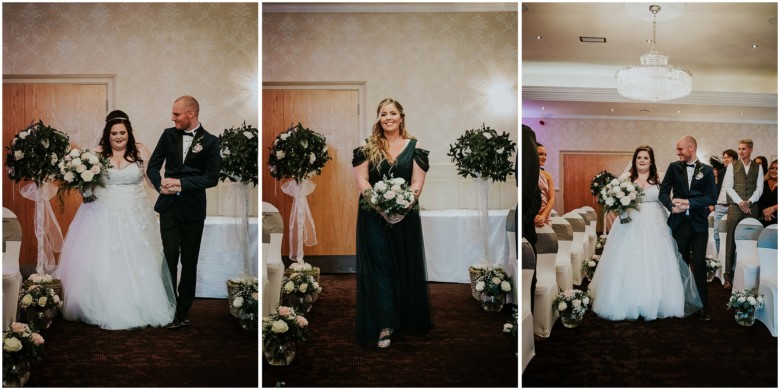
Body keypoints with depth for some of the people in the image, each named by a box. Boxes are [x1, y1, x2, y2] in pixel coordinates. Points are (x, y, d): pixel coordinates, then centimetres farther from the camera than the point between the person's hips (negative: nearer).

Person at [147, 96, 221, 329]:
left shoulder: (210, 142, -3)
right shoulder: (168, 135, 6)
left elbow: (212, 177, -8)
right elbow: (153, 165, 8)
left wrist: (181, 183, -16)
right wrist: (160, 184, -11)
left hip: (193, 209, -1)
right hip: (169, 206, 2)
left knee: (189, 260, 6)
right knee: (170, 256, -3)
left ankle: (184, 310, 17)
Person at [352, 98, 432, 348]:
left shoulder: (414, 147, 3)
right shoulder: (367, 147, 3)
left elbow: (418, 182, -3)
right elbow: (361, 180, -5)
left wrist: (404, 206, -18)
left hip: (405, 215, 1)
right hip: (373, 216, -1)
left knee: (406, 268, 9)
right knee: (378, 268, -2)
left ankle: (409, 322, 23)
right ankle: (384, 326, 0)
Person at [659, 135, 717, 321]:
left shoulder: (707, 170, -1)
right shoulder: (673, 167, 3)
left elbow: (712, 197, -8)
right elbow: (663, 192, 0)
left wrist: (689, 203, -18)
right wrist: (672, 206, -18)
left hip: (699, 223, -1)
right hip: (679, 222, 2)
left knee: (699, 264, 0)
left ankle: (702, 305, 7)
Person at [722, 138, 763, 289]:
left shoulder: (758, 167, 10)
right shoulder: (732, 166, 6)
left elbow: (759, 188, 5)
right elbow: (728, 186, 0)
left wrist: (749, 201, -10)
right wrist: (740, 202, -11)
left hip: (752, 208, 1)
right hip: (735, 207, -1)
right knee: (731, 241, -4)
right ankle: (728, 275, -3)